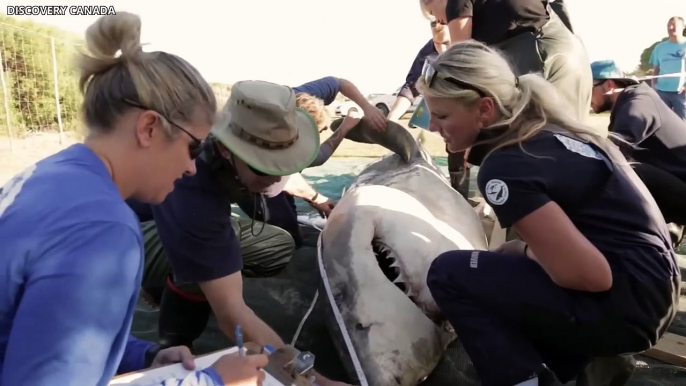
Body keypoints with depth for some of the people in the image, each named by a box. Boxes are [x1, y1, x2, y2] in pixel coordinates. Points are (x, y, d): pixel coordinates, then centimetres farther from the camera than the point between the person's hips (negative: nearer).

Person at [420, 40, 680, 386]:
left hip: (627, 301, -9)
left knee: (449, 274, -10)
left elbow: (591, 275, -22)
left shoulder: (506, 169, -22)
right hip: (651, 283, 9)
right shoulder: (542, 127, 5)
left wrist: (521, 252, -5)